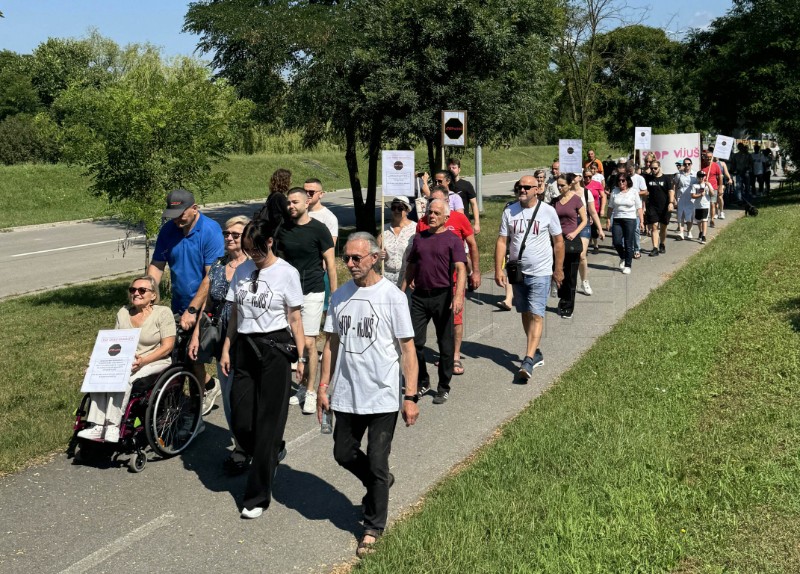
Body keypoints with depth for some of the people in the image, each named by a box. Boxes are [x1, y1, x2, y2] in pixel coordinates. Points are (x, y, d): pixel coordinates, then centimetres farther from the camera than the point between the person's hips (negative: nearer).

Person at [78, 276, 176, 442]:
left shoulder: (163, 313, -4)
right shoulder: (123, 313, 12)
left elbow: (167, 346, -9)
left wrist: (143, 361, -22)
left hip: (155, 362, -5)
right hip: (125, 362, 5)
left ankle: (113, 426, -30)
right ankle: (97, 427, -27)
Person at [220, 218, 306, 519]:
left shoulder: (286, 273, -6)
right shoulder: (242, 270, 8)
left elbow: (294, 318, -3)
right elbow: (234, 314, 13)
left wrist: (301, 357, -6)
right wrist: (226, 349, 9)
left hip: (274, 349, -5)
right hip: (244, 347, 5)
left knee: (267, 422, -1)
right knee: (240, 421, 2)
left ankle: (257, 496, 9)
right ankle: (272, 454, 34)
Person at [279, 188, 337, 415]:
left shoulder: (318, 229, -7)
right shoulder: (283, 230, 6)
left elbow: (330, 264, -4)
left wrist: (334, 295, -7)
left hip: (312, 292, -5)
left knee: (308, 343, -7)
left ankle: (311, 392, 3)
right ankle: (303, 386, 21)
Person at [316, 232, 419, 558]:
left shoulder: (392, 296, -10)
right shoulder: (340, 296, 3)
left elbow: (407, 349, -9)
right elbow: (331, 343, 10)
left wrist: (411, 397, -12)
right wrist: (323, 388, 8)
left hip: (383, 397, -5)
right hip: (346, 395, 5)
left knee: (377, 465, 3)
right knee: (344, 454, 15)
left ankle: (373, 528, 22)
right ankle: (381, 482, 44)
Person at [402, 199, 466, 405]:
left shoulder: (453, 240, -3)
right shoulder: (419, 238, 12)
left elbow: (460, 268, -14)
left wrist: (459, 295, -27)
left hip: (442, 296, -4)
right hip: (419, 295, 4)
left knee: (445, 343, 5)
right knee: (414, 340, 2)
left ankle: (443, 388, 17)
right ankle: (422, 382, 20)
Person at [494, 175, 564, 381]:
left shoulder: (547, 211, -5)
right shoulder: (509, 211, 1)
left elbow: (558, 242, 1)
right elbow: (502, 241, 1)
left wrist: (558, 270, 2)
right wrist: (498, 269, -7)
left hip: (540, 273, -4)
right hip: (517, 271, 4)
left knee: (536, 315, -10)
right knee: (525, 313, 13)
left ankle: (528, 360, -14)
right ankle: (536, 352, 28)